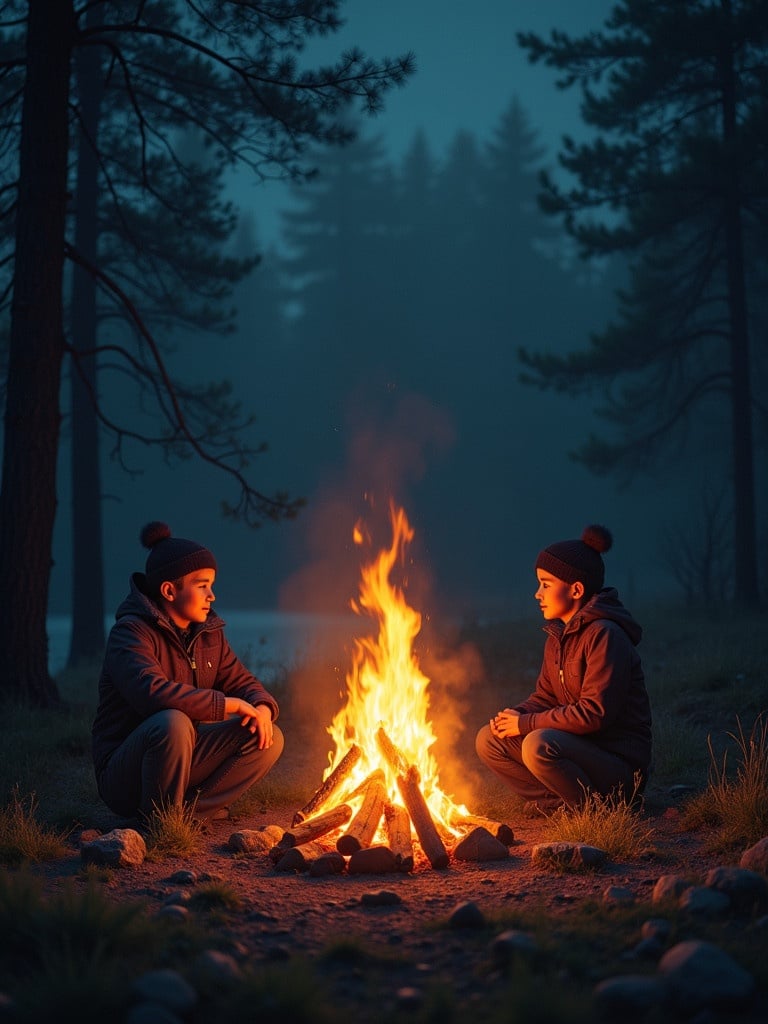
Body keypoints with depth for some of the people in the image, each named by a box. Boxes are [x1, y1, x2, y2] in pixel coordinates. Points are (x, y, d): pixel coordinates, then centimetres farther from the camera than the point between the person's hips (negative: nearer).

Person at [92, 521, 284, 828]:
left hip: (182, 760, 7)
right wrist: (226, 705, -27)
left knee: (268, 738, -6)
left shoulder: (209, 633, 8)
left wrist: (262, 708, -14)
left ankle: (188, 809, -11)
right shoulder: (130, 632, -17)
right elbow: (152, 692, -35)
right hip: (122, 774, -7)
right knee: (172, 723, -38)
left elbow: (241, 681, 12)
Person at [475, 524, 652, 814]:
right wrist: (516, 715, -9)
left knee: (539, 745, -33)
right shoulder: (558, 636, 10)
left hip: (620, 762, -9)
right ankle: (557, 802, -4)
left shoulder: (604, 635, -18)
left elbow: (595, 713, -25)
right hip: (579, 748, 9)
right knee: (489, 740, 0)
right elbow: (544, 696, 14)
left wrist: (527, 723, -18)